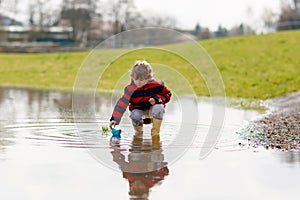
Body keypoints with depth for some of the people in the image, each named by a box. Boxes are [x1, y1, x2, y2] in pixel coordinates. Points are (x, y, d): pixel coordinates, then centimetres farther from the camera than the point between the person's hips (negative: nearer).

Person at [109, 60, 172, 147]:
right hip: (139, 109, 0)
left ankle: (155, 133, -13)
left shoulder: (157, 85, -17)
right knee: (135, 115, -34)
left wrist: (157, 98, -24)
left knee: (159, 108, -34)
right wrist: (114, 119, -27)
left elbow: (167, 94, -2)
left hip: (152, 107, 0)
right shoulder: (131, 89, -18)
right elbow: (122, 103, -20)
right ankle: (138, 133, 1)